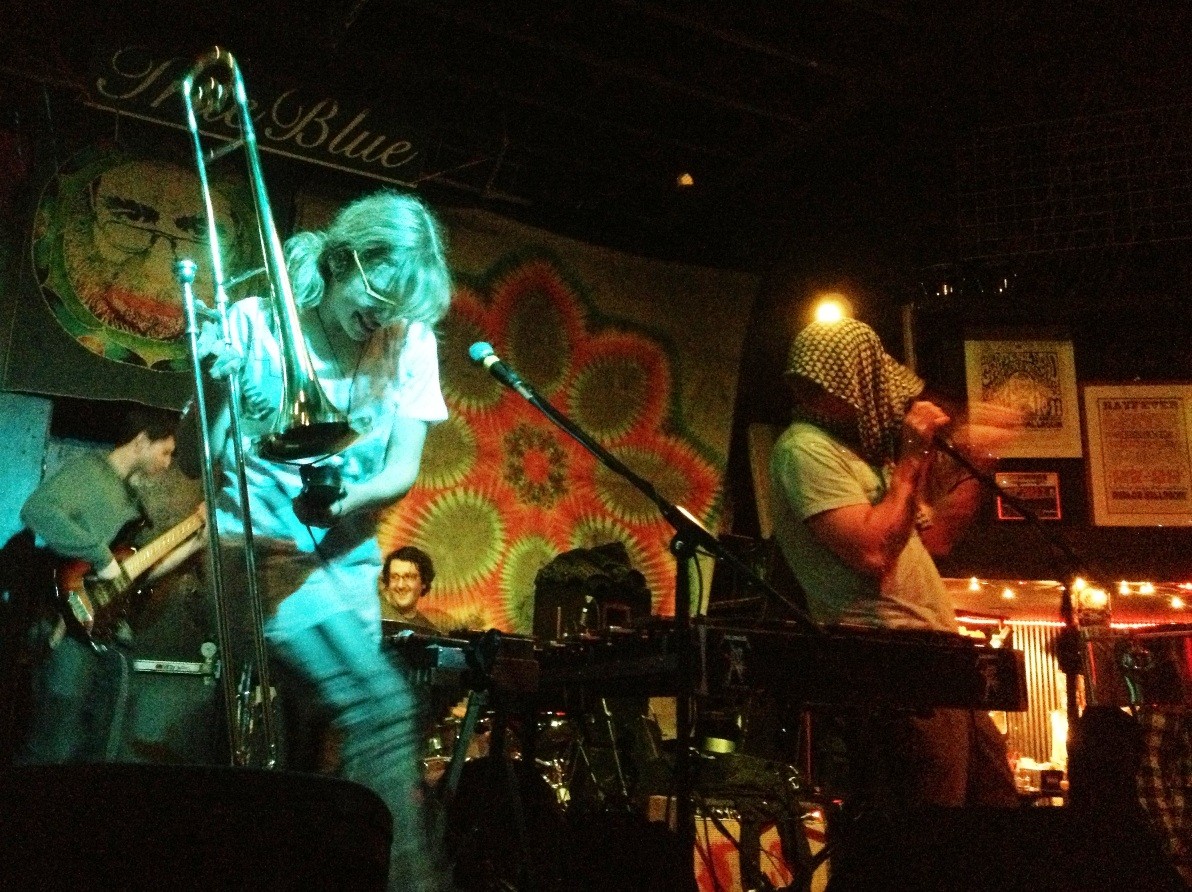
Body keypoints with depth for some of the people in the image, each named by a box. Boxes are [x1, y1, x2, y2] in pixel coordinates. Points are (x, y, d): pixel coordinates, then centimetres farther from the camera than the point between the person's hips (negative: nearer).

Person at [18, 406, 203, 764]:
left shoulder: (131, 497, 24)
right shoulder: (87, 470, -3)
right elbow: (37, 510, -23)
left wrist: (195, 540, 21)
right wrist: (101, 556, -21)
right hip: (73, 630, -9)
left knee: (100, 752, 10)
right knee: (51, 752, -10)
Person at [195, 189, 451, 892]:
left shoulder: (412, 341, 1)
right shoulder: (256, 323, -7)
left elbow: (403, 471, -2)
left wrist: (344, 498, -23)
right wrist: (218, 387, -26)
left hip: (348, 562, 4)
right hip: (264, 549, -4)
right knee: (384, 705, -16)